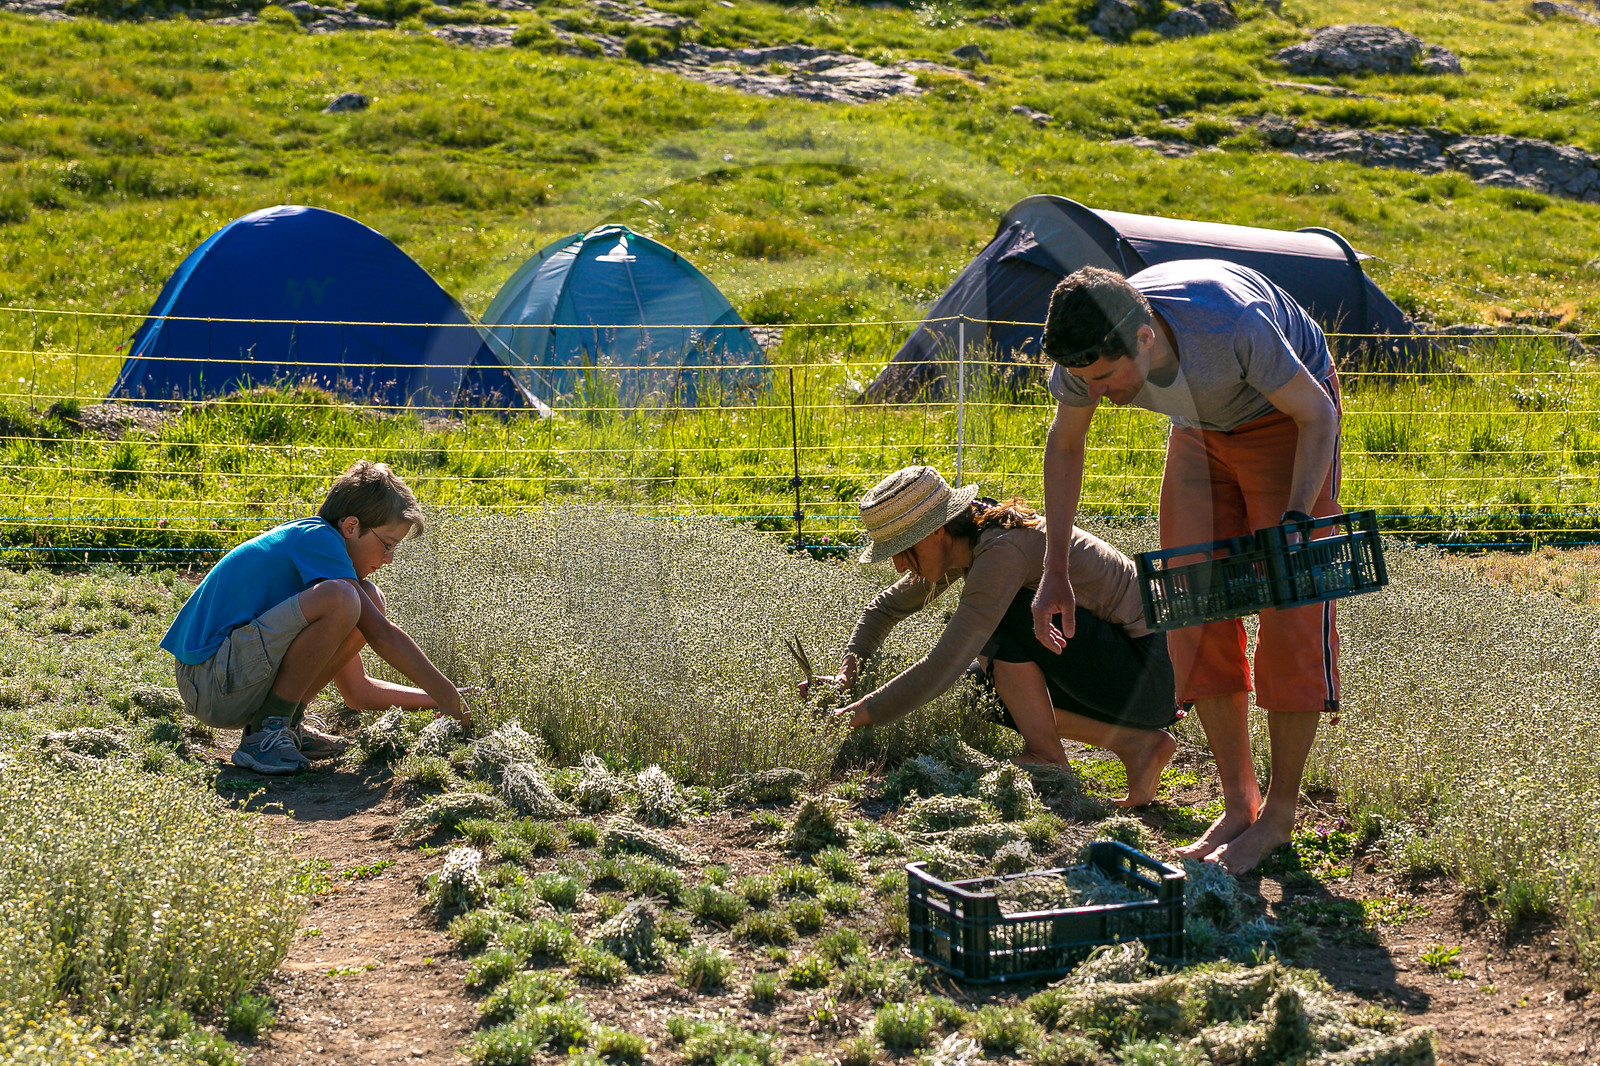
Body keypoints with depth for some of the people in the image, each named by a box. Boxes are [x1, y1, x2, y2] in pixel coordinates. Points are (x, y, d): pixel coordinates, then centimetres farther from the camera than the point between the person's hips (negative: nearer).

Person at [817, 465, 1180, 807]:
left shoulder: (1001, 552, -23)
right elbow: (888, 605, 17)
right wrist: (848, 672, 1)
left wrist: (859, 715, -23)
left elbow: (945, 665, -28)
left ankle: (1046, 756, -8)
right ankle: (1134, 743, 4)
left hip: (1149, 674, -9)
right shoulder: (965, 541, 4)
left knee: (1004, 617, -19)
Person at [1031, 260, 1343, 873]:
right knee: (1195, 610, -2)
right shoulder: (1087, 352, -27)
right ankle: (1238, 805, 7)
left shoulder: (1234, 324, -43)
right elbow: (1064, 445, -4)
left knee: (1291, 609, -10)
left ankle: (1279, 815, -1)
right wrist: (1056, 570, -5)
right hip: (1200, 427, 5)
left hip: (1286, 417, -5)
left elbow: (1317, 414, -25)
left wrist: (1294, 522, -36)